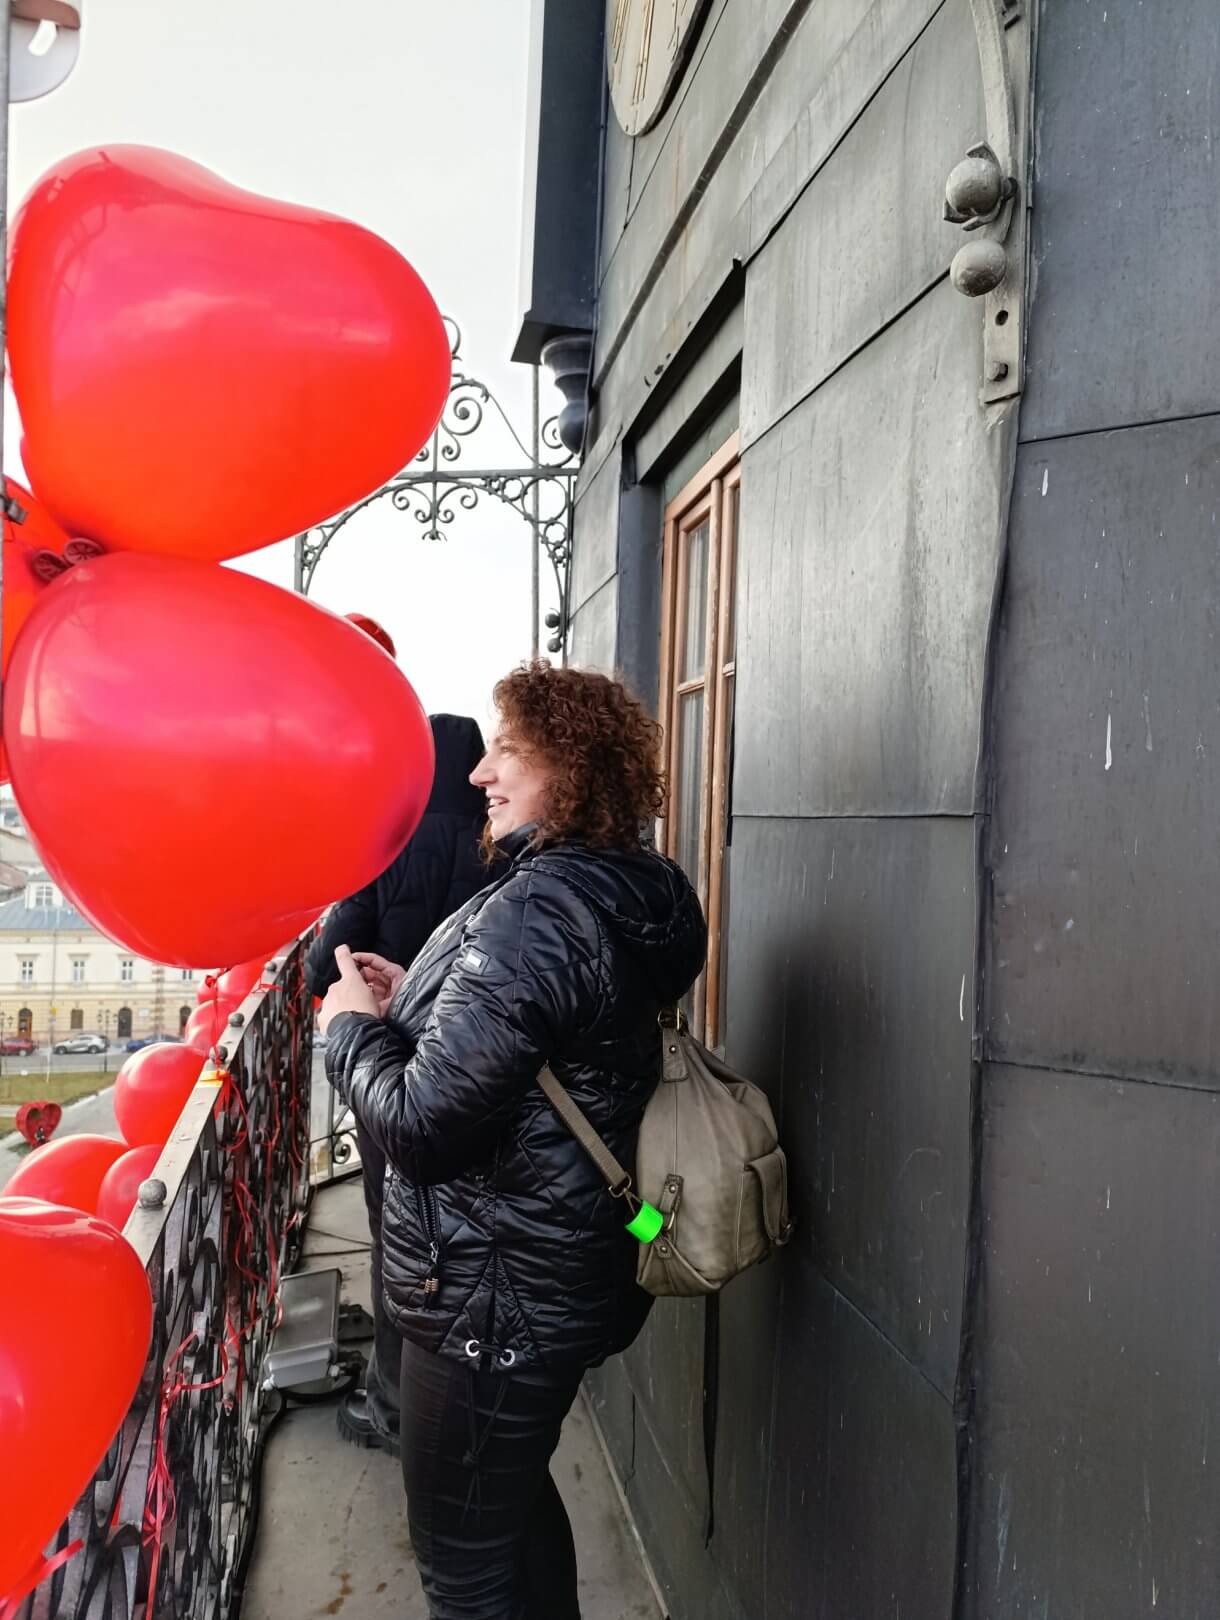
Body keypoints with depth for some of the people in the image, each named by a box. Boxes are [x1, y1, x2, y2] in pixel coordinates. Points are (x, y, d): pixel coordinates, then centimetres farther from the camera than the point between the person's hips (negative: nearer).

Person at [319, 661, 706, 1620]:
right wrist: (415, 1000, 6)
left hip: (493, 1297, -10)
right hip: (557, 1274, 10)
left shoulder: (537, 912, -26)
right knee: (517, 1496, 29)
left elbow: (419, 1124, -27)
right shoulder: (621, 894, 4)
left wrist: (356, 1025, -10)